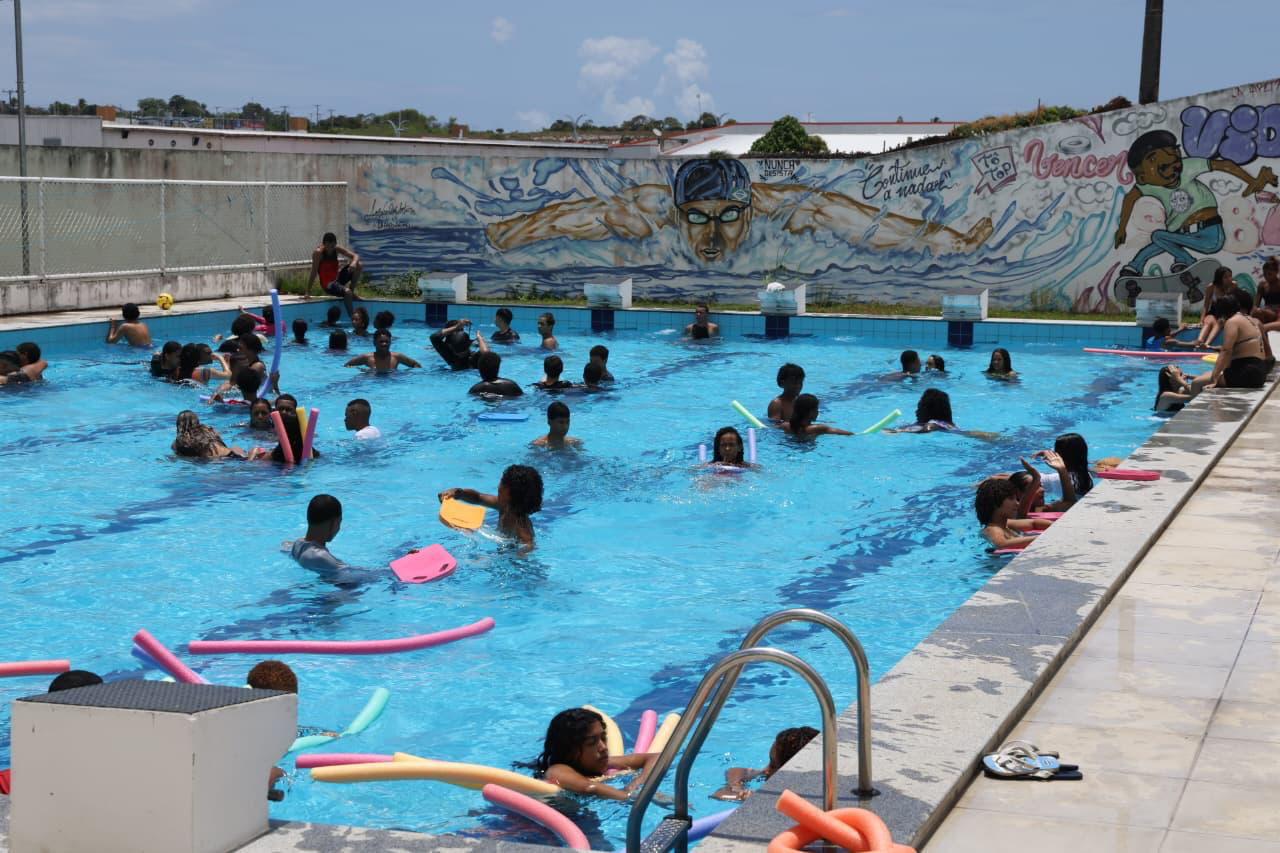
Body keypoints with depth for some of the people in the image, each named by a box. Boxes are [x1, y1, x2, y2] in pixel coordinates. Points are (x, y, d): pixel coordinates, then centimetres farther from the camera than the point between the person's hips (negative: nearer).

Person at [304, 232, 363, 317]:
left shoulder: (337, 249, 1)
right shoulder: (318, 252, -15)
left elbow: (356, 256, -3)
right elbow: (314, 272, -16)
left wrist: (354, 262, -29)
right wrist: (308, 293, -17)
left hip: (337, 279, 6)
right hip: (327, 284, -6)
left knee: (358, 266, -9)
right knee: (347, 292, -34)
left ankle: (352, 292, 2)